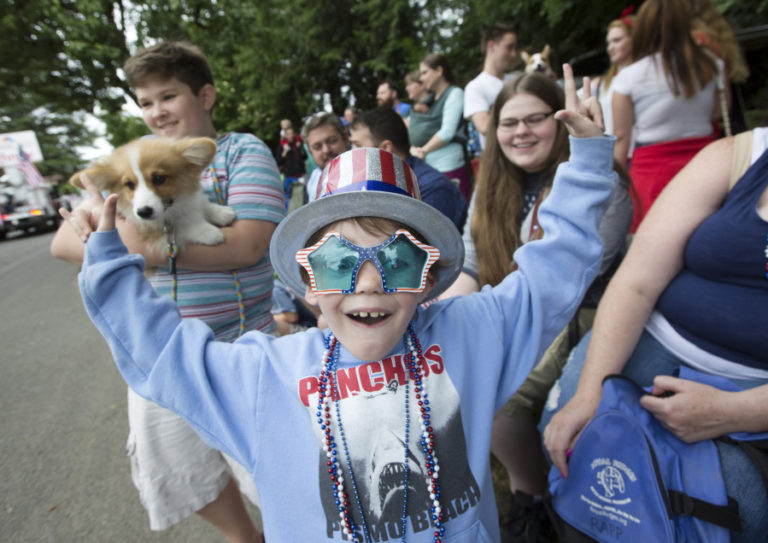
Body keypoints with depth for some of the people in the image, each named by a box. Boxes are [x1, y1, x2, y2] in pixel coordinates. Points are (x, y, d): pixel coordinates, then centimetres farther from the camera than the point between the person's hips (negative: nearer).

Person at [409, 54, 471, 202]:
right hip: (424, 169, 7)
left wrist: (423, 151, -7)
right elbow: (414, 130, 16)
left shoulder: (454, 93, 0)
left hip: (448, 168, -6)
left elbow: (447, 132, -11)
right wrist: (412, 149, -3)